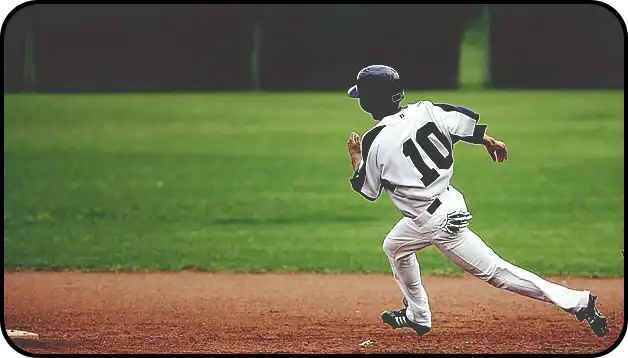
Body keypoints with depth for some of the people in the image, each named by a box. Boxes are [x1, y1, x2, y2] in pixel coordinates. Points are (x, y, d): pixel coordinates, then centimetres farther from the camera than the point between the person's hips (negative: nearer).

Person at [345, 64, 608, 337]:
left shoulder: (374, 142, -18)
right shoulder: (423, 111, -4)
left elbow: (368, 191, -4)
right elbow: (466, 121, 2)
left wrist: (355, 156, 12)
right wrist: (489, 141, 20)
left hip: (439, 222, -8)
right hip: (449, 201, 8)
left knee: (494, 271, 1)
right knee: (394, 246, 26)